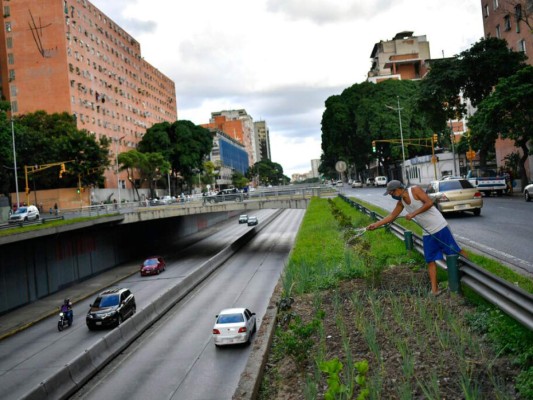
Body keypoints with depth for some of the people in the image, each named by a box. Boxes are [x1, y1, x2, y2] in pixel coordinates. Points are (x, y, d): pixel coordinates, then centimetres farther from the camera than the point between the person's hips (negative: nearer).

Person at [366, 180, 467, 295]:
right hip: (428, 233, 7)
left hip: (439, 227, -7)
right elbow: (392, 215, 14)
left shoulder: (415, 190, -14)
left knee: (455, 250, 0)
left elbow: (429, 202, -21)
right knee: (431, 260, 5)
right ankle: (434, 289, 8)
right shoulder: (401, 202, 7)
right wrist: (376, 224, 9)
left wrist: (413, 214, -21)